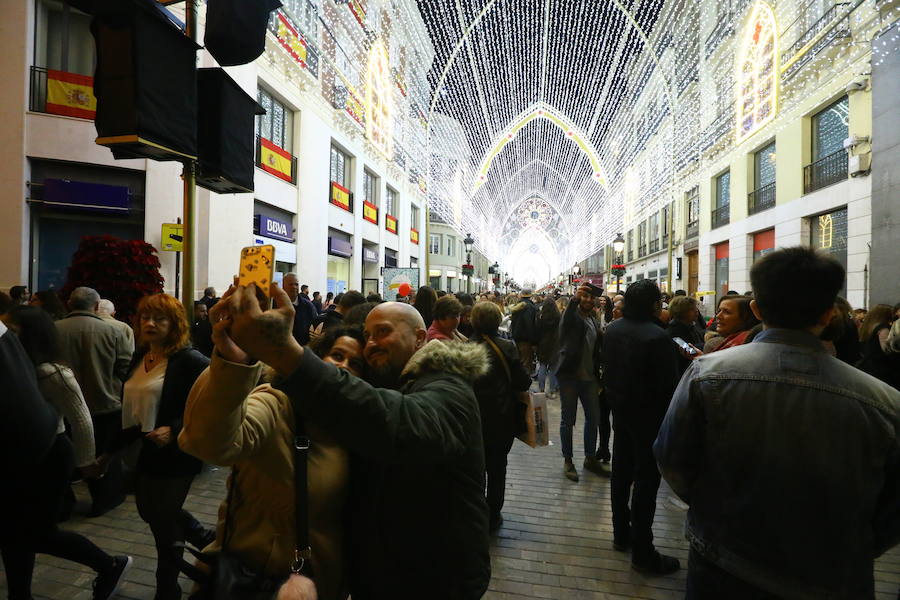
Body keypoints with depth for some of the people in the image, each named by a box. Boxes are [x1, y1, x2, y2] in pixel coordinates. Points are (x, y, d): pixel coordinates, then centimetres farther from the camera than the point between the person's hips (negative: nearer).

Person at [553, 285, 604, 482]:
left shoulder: (593, 321, 13)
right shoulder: (572, 316, -7)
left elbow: (597, 349, 17)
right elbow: (566, 320, -34)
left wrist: (598, 376, 12)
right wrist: (575, 299, -51)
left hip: (589, 377, 7)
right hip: (570, 375, -6)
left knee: (593, 417, 13)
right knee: (568, 420, 4)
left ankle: (590, 458, 30)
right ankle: (567, 461, 17)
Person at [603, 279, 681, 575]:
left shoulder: (613, 329, -2)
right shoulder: (658, 337, -25)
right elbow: (669, 384, -21)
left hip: (620, 409, 7)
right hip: (649, 415, -7)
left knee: (621, 472, 19)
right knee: (646, 480, 4)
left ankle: (621, 534, 35)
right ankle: (642, 552, 16)